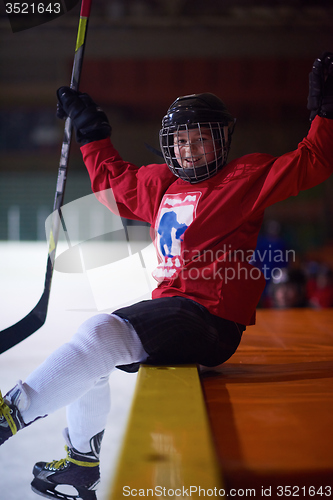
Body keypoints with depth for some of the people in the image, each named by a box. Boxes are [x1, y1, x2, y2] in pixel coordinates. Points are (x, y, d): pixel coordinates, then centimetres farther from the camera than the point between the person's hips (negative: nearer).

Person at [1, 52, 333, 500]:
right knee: (88, 355, 18)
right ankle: (82, 464, 33)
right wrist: (92, 132, 32)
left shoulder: (247, 177, -3)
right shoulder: (160, 184, 16)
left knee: (102, 334, -27)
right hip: (168, 307, 9)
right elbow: (112, 182, 34)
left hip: (211, 319, -9)